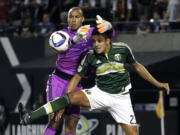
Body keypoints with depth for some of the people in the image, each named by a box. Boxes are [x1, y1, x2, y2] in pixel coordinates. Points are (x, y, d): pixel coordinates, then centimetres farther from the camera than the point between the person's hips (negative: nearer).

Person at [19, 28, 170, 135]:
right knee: (72, 97, -24)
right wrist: (63, 105, -6)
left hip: (121, 98, 1)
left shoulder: (122, 49, -7)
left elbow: (137, 66, 9)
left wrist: (157, 84, 12)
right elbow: (77, 77, 0)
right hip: (100, 93, -1)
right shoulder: (91, 56, -6)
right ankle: (29, 117, -29)